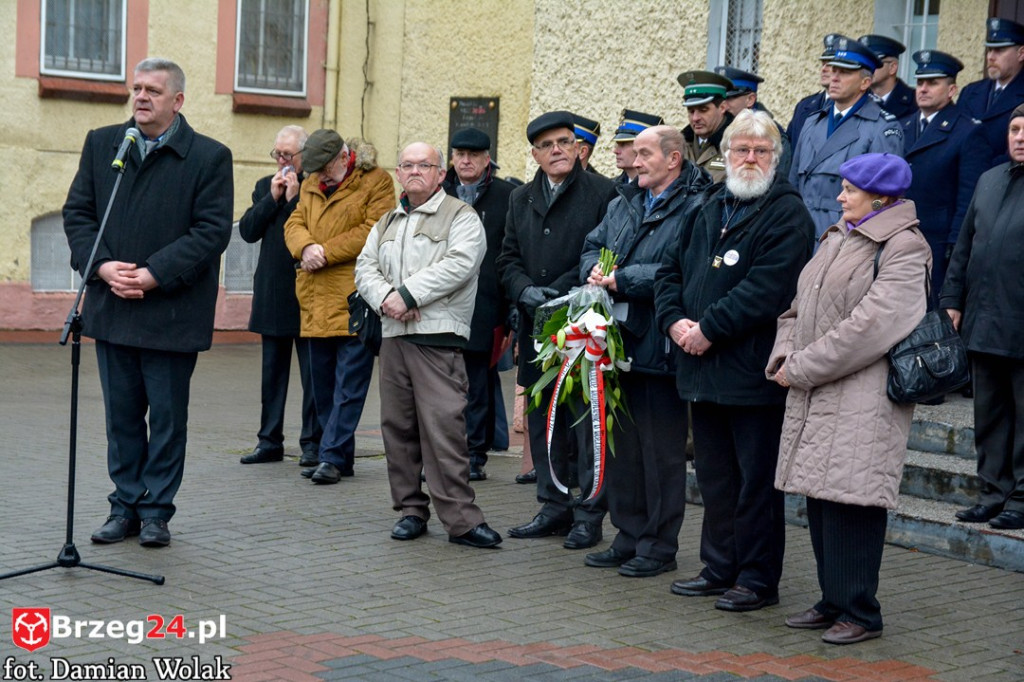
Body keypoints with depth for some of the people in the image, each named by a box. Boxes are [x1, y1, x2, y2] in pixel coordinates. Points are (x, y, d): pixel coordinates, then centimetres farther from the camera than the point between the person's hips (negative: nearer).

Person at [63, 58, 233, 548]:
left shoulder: (209, 157, -4)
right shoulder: (100, 144, 9)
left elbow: (212, 230, -10)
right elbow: (77, 212, 7)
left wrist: (152, 275, -17)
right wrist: (102, 266, -10)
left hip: (171, 313, -4)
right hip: (111, 307, 4)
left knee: (168, 417, 4)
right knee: (121, 415, 10)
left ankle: (156, 511, 15)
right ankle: (125, 506, 21)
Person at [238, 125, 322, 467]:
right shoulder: (265, 186, 13)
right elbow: (247, 231, 4)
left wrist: (294, 198, -14)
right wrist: (272, 198, -5)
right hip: (272, 294, 6)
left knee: (312, 373, 1)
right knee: (272, 372, 12)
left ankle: (313, 442, 8)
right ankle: (270, 441, 19)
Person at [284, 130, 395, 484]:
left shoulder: (377, 182, -4)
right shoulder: (311, 185, 17)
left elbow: (372, 232, -13)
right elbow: (295, 223, 11)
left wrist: (325, 252, -12)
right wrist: (306, 246, -11)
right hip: (317, 301, 7)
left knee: (348, 384, -7)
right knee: (323, 383, 11)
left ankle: (332, 457, -5)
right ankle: (341, 457, 20)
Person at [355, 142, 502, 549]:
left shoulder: (461, 217, 2)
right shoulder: (387, 223, 22)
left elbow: (458, 265, -13)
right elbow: (365, 268, 14)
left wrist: (407, 294, -15)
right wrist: (386, 298, -7)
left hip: (439, 337, -6)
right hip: (393, 335, 7)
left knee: (444, 427, -13)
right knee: (397, 426, 8)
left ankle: (460, 519, -11)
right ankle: (410, 510, 18)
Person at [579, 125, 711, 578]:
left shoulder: (694, 208, -11)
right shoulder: (624, 204, 16)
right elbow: (592, 247, 20)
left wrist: (623, 279, -19)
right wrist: (595, 271, -3)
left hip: (658, 348, -8)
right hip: (618, 341, 8)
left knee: (661, 450, 1)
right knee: (621, 445, 14)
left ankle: (660, 546, 12)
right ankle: (628, 537, 26)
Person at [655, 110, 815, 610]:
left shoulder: (788, 214, -7)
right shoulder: (710, 208, 17)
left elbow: (766, 290, -18)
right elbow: (671, 271, 17)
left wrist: (708, 329, -17)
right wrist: (675, 321, -1)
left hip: (754, 371, -7)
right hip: (703, 368, 7)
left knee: (757, 480, 1)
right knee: (714, 475, 15)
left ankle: (758, 578, 10)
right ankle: (719, 568, 27)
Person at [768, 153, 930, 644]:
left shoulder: (903, 249, -9)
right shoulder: (836, 238, 17)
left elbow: (870, 326, -18)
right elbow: (800, 306, 20)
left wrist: (802, 368, -14)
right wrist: (783, 357, 2)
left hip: (864, 398, -8)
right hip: (814, 399, 8)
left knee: (850, 501, -8)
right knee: (820, 498, 11)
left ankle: (860, 612, 2)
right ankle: (833, 601, 23)